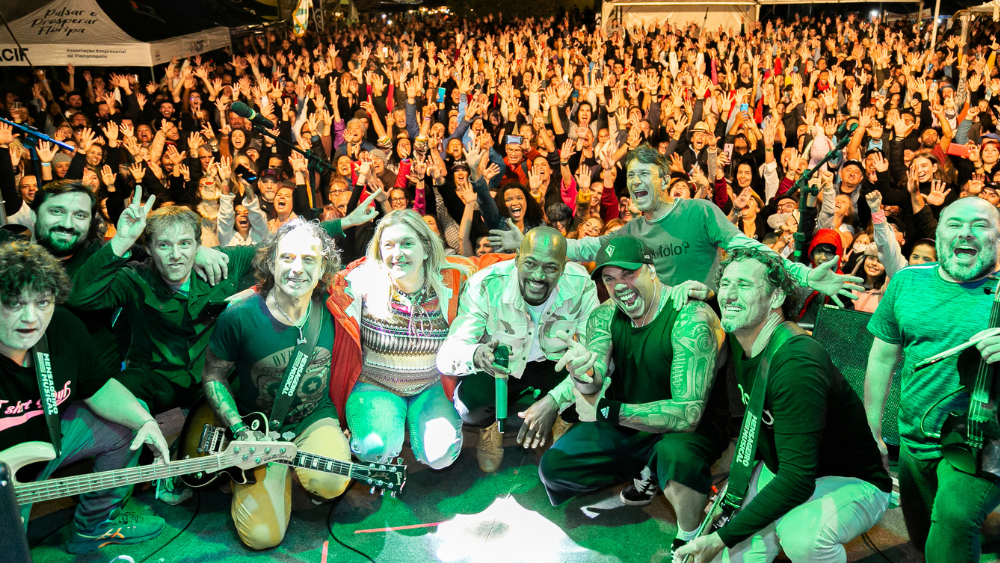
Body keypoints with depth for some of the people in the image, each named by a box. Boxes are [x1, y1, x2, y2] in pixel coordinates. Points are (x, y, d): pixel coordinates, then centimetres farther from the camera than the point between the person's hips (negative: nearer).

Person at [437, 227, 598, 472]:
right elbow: (447, 353, -31)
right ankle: (491, 425, 8)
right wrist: (476, 356, -57)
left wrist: (554, 400, -41)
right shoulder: (485, 285, -27)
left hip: (552, 366, 2)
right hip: (499, 369, -1)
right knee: (472, 399, -33)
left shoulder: (581, 286, -23)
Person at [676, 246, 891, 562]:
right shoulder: (737, 340, -6)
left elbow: (797, 481, -32)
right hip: (778, 471, 7)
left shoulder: (796, 364, -30)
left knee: (799, 534, -36)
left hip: (852, 483, -7)